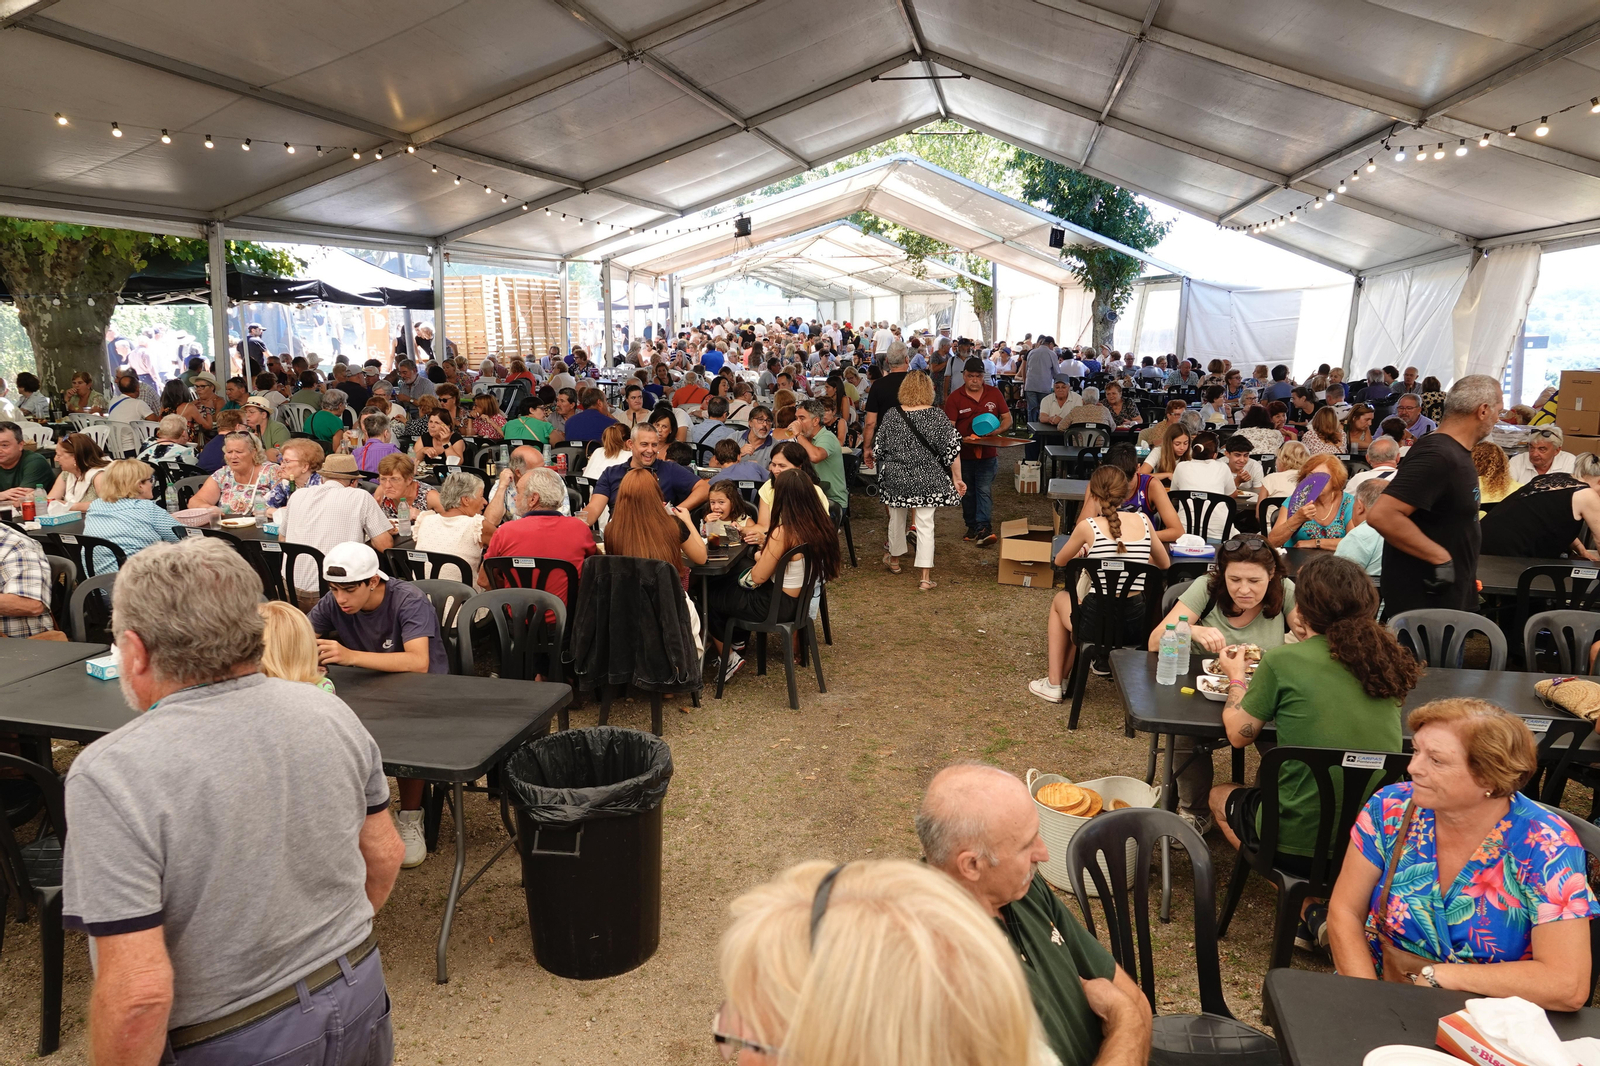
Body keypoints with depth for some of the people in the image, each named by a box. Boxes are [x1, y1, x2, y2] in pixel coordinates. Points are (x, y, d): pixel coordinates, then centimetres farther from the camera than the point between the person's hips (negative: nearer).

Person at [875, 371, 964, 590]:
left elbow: (880, 449, 4)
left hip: (895, 479, 2)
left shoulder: (891, 415, -4)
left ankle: (894, 560, 41)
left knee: (896, 519, 20)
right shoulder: (937, 416, -8)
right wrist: (957, 479, 0)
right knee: (925, 525, 3)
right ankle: (926, 576, 2)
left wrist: (884, 470, 22)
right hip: (927, 480, -1)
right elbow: (952, 449, -8)